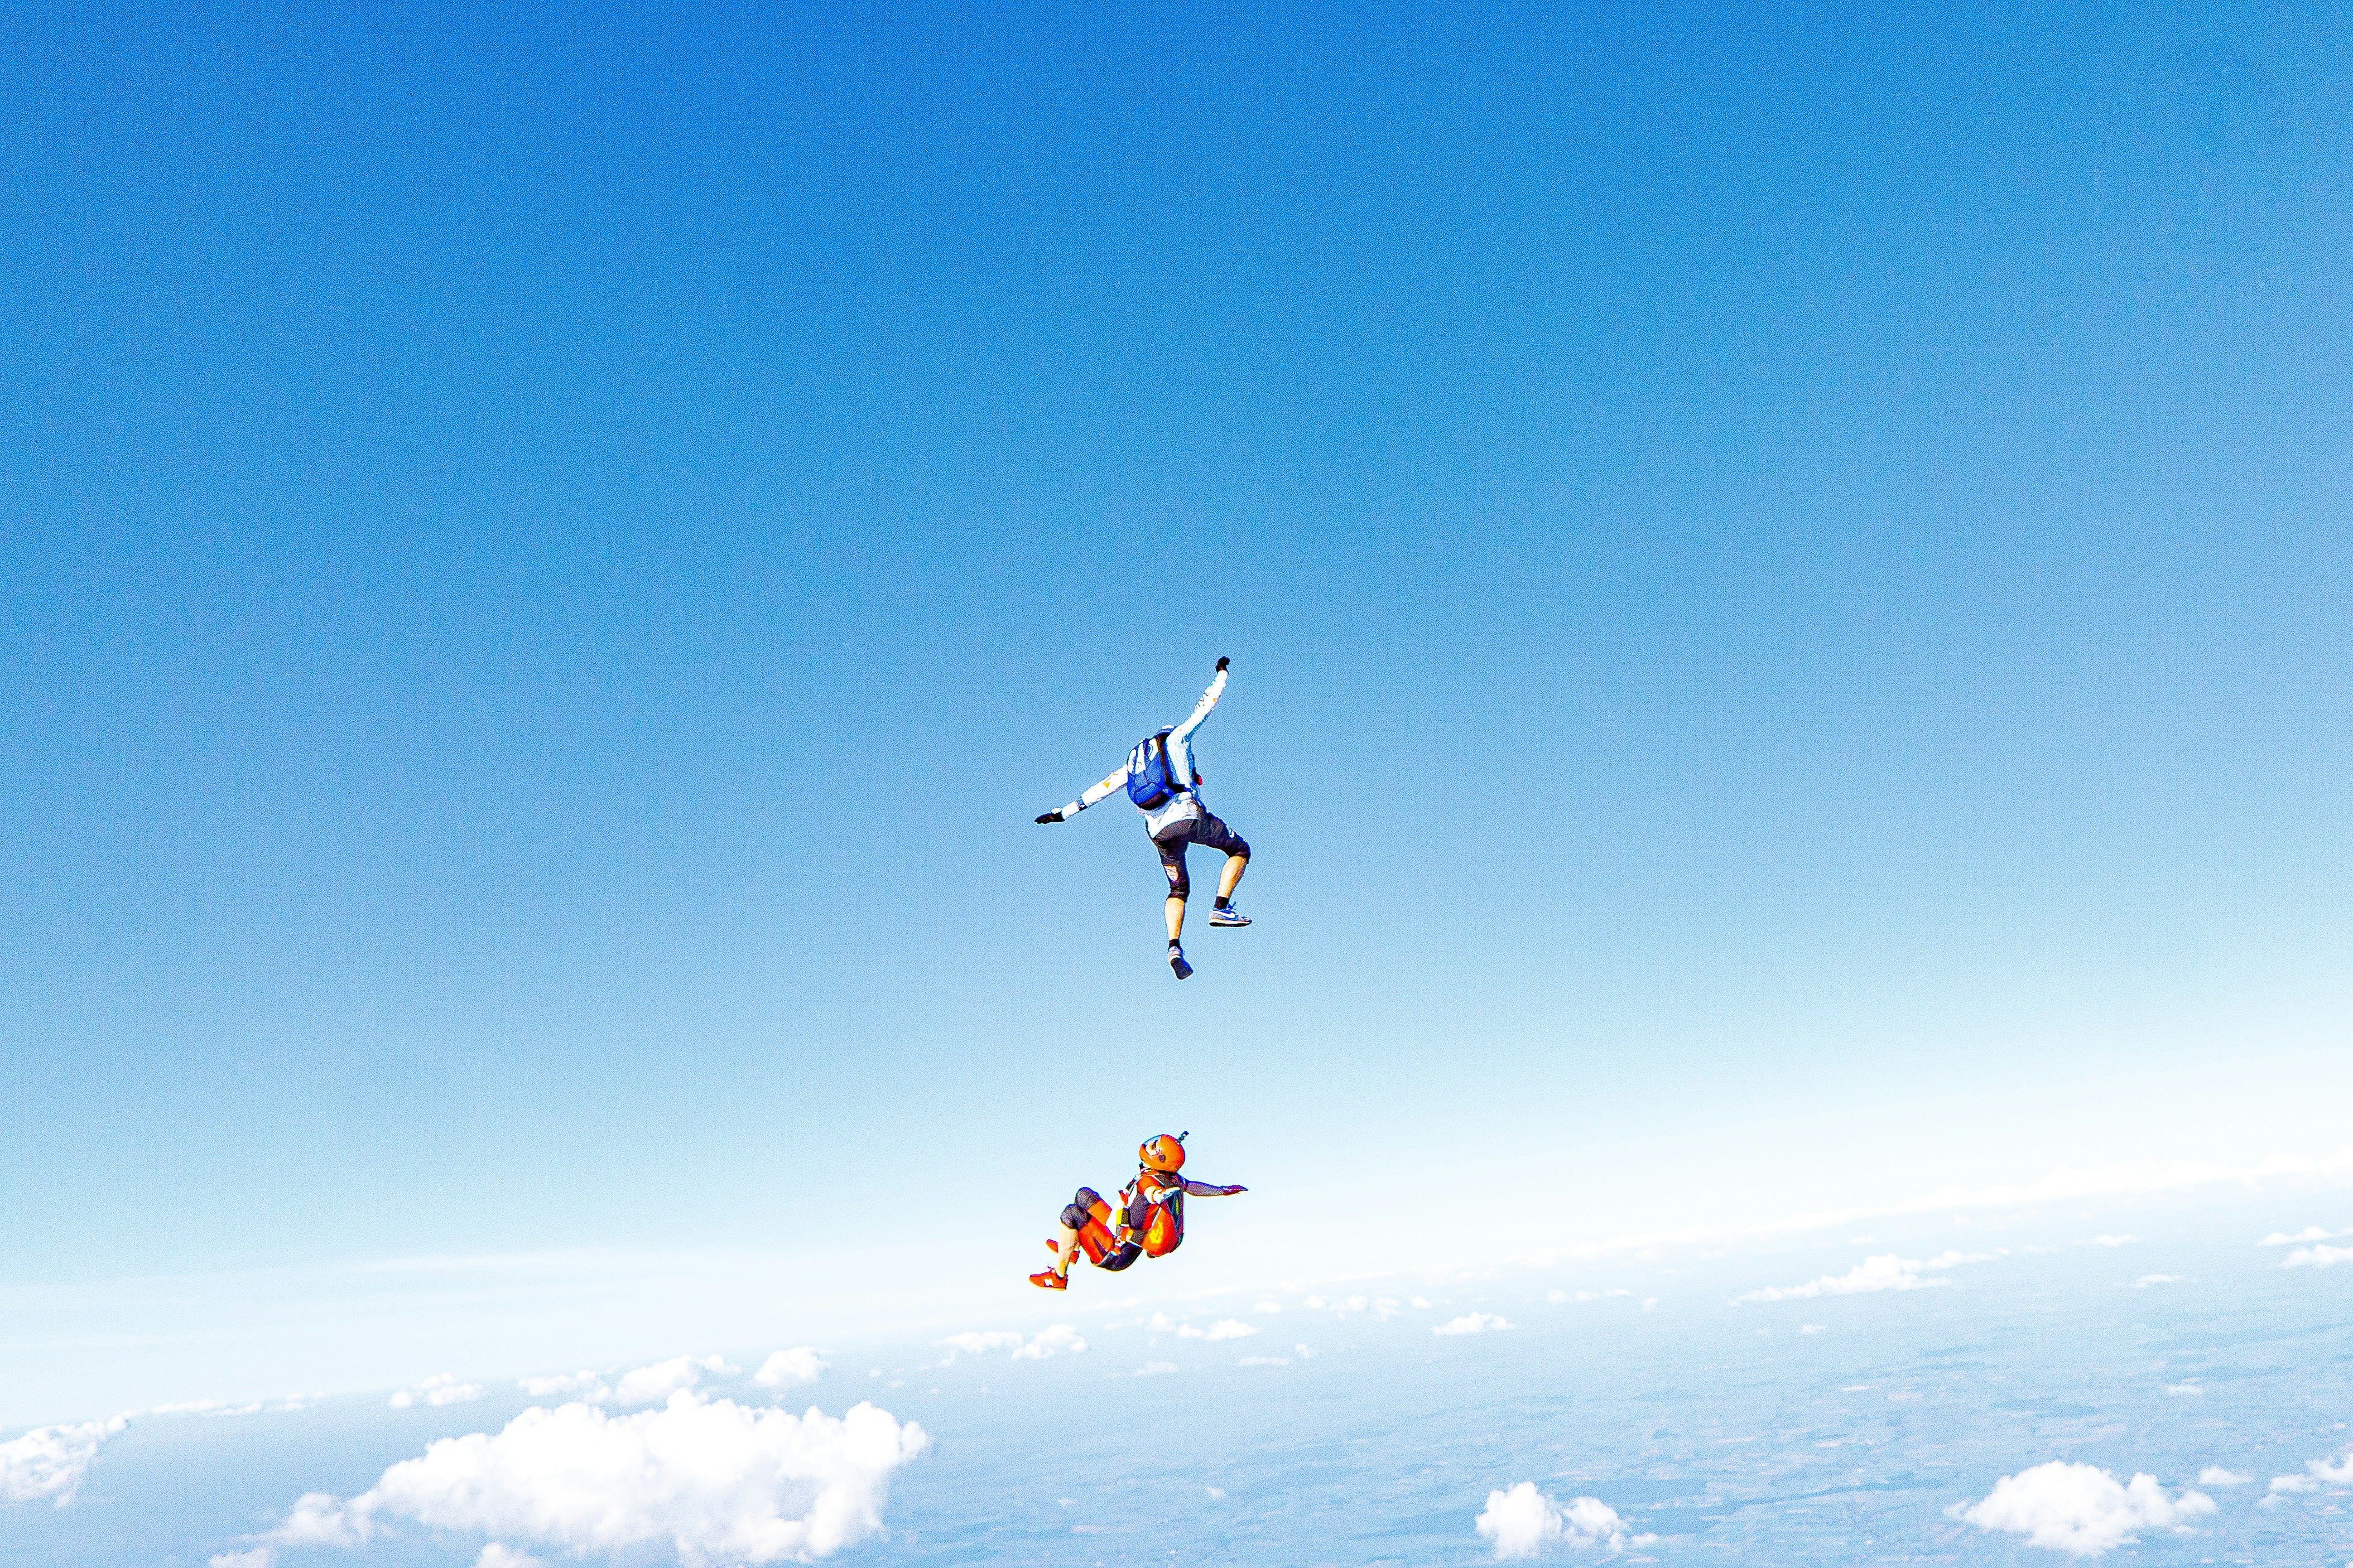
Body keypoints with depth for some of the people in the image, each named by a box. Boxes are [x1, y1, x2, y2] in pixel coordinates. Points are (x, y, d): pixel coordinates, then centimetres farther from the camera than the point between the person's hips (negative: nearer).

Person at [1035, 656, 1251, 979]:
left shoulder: (1132, 763, 25)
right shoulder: (1177, 737, 15)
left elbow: (1099, 789, 23)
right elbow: (1206, 705, 21)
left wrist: (1062, 813, 26)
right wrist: (1222, 673, 36)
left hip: (1160, 831, 5)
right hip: (1190, 816, -4)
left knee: (1178, 889, 19)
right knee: (1240, 849, 16)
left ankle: (1174, 946, -4)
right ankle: (1221, 908, -2)